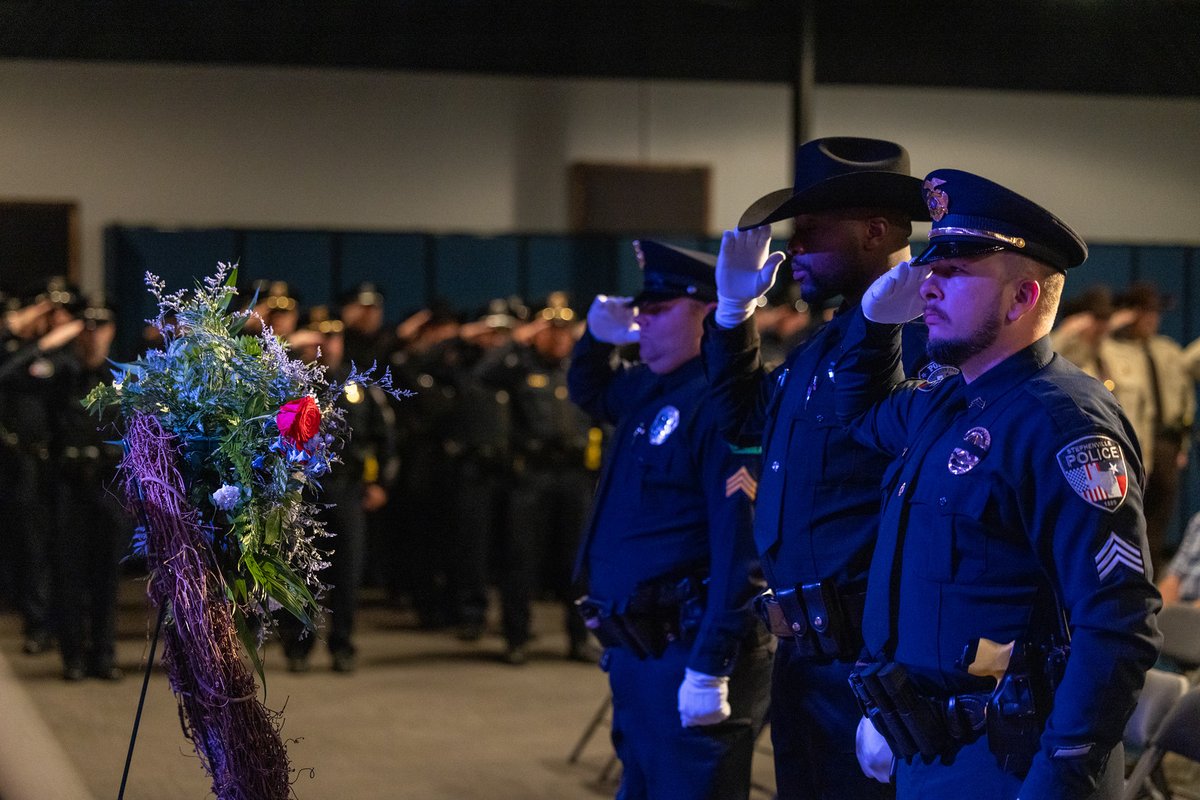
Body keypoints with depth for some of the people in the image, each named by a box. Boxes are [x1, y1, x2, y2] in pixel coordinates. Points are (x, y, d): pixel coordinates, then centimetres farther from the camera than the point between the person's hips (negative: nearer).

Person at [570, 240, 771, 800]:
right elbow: (588, 390, 37)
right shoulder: (650, 390, 13)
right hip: (636, 651, 10)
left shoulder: (721, 403, -16)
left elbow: (741, 545, -23)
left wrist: (711, 669, -26)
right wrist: (599, 334, 14)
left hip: (685, 654, -10)